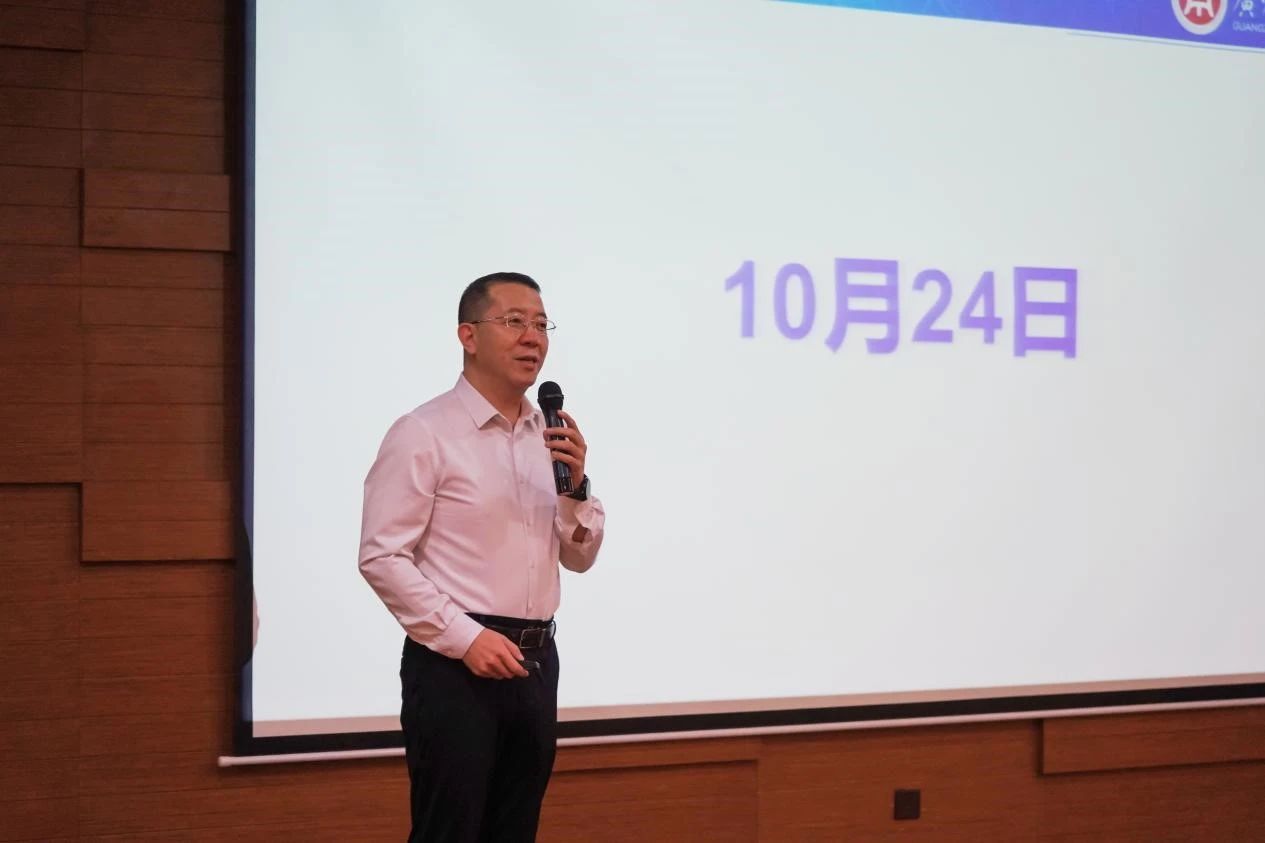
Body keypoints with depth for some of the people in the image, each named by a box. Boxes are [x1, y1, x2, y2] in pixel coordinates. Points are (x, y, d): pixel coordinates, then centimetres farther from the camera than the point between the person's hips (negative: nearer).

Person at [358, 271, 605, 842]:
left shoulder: (551, 436, 12)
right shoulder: (423, 434, -8)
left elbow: (579, 557, 14)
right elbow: (381, 558, -13)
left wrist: (575, 485, -5)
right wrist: (465, 637, -18)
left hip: (534, 662, 7)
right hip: (454, 664, -7)